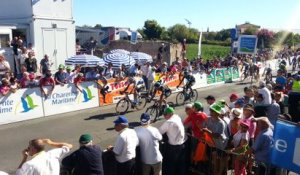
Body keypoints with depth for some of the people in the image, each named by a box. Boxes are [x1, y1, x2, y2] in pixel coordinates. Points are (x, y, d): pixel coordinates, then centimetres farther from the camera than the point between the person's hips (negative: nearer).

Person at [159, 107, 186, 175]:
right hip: (182, 144, 7)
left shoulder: (168, 122, -21)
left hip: (173, 146, -7)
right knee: (181, 164, 22)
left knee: (170, 165, 14)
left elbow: (159, 132, -13)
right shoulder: (178, 117, -1)